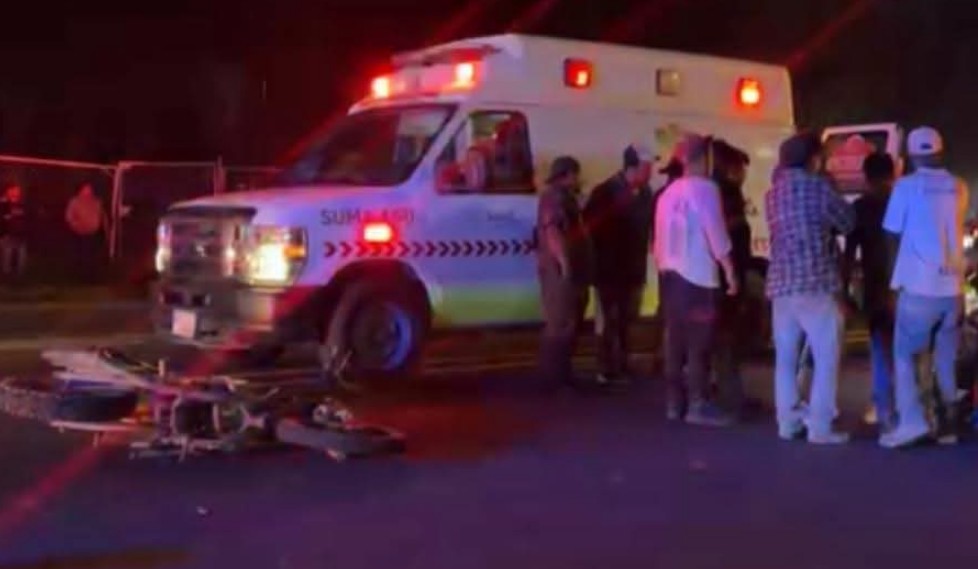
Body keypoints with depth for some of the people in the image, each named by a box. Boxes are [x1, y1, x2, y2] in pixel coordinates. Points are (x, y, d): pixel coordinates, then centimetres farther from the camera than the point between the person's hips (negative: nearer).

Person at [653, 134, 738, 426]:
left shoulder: (669, 192, 14)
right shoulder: (705, 187, -8)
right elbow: (716, 232, -13)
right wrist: (729, 270, -9)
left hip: (670, 273, 7)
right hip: (697, 273, -7)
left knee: (676, 339, 8)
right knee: (699, 340, -7)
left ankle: (675, 402, 10)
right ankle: (698, 404, -9)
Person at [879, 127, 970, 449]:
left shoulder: (907, 186, -4)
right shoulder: (959, 189, 9)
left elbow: (893, 232, 1)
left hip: (919, 286, -4)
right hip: (952, 287, 4)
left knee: (903, 353, 3)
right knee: (947, 359, 12)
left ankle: (912, 419, -11)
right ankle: (947, 425, 12)